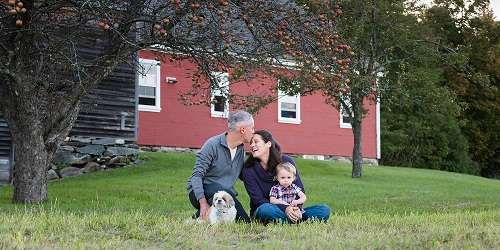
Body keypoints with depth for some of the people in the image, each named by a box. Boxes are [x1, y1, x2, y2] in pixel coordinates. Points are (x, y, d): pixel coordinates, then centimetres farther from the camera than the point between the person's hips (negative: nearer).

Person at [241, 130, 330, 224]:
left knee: (324, 210, -17)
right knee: (266, 209, -39)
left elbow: (300, 191, -1)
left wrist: (297, 209, -23)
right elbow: (258, 200, -14)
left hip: (289, 210, 2)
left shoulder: (286, 161, -2)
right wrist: (284, 209, -29)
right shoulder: (248, 170, -7)